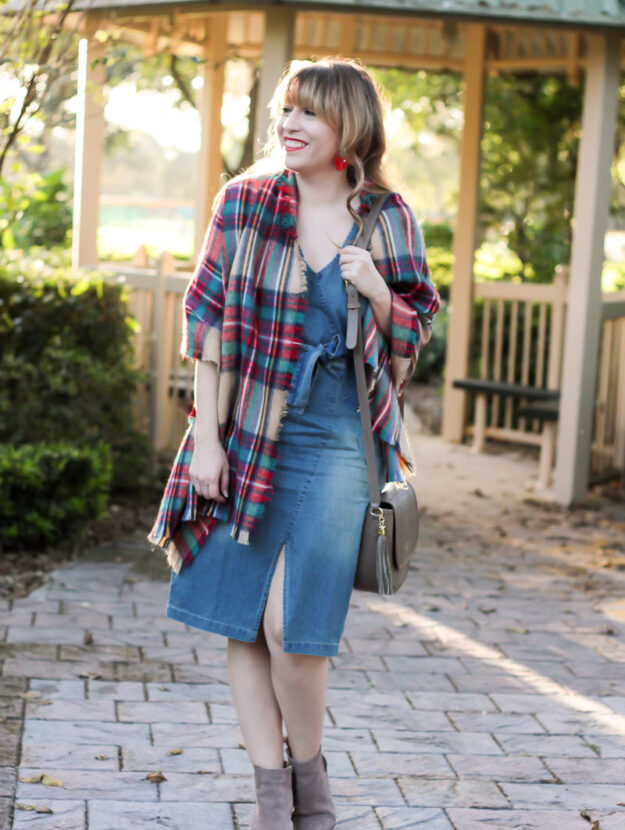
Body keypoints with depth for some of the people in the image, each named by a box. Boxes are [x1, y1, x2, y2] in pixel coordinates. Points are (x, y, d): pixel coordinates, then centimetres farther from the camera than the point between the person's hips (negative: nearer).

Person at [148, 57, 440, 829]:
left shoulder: (387, 219, 2)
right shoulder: (246, 201, 1)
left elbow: (415, 331, 9)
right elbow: (207, 320, 2)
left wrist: (376, 290, -13)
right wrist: (206, 437, -3)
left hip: (339, 442, -1)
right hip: (248, 437, 2)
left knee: (292, 624, -8)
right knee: (240, 620, 3)